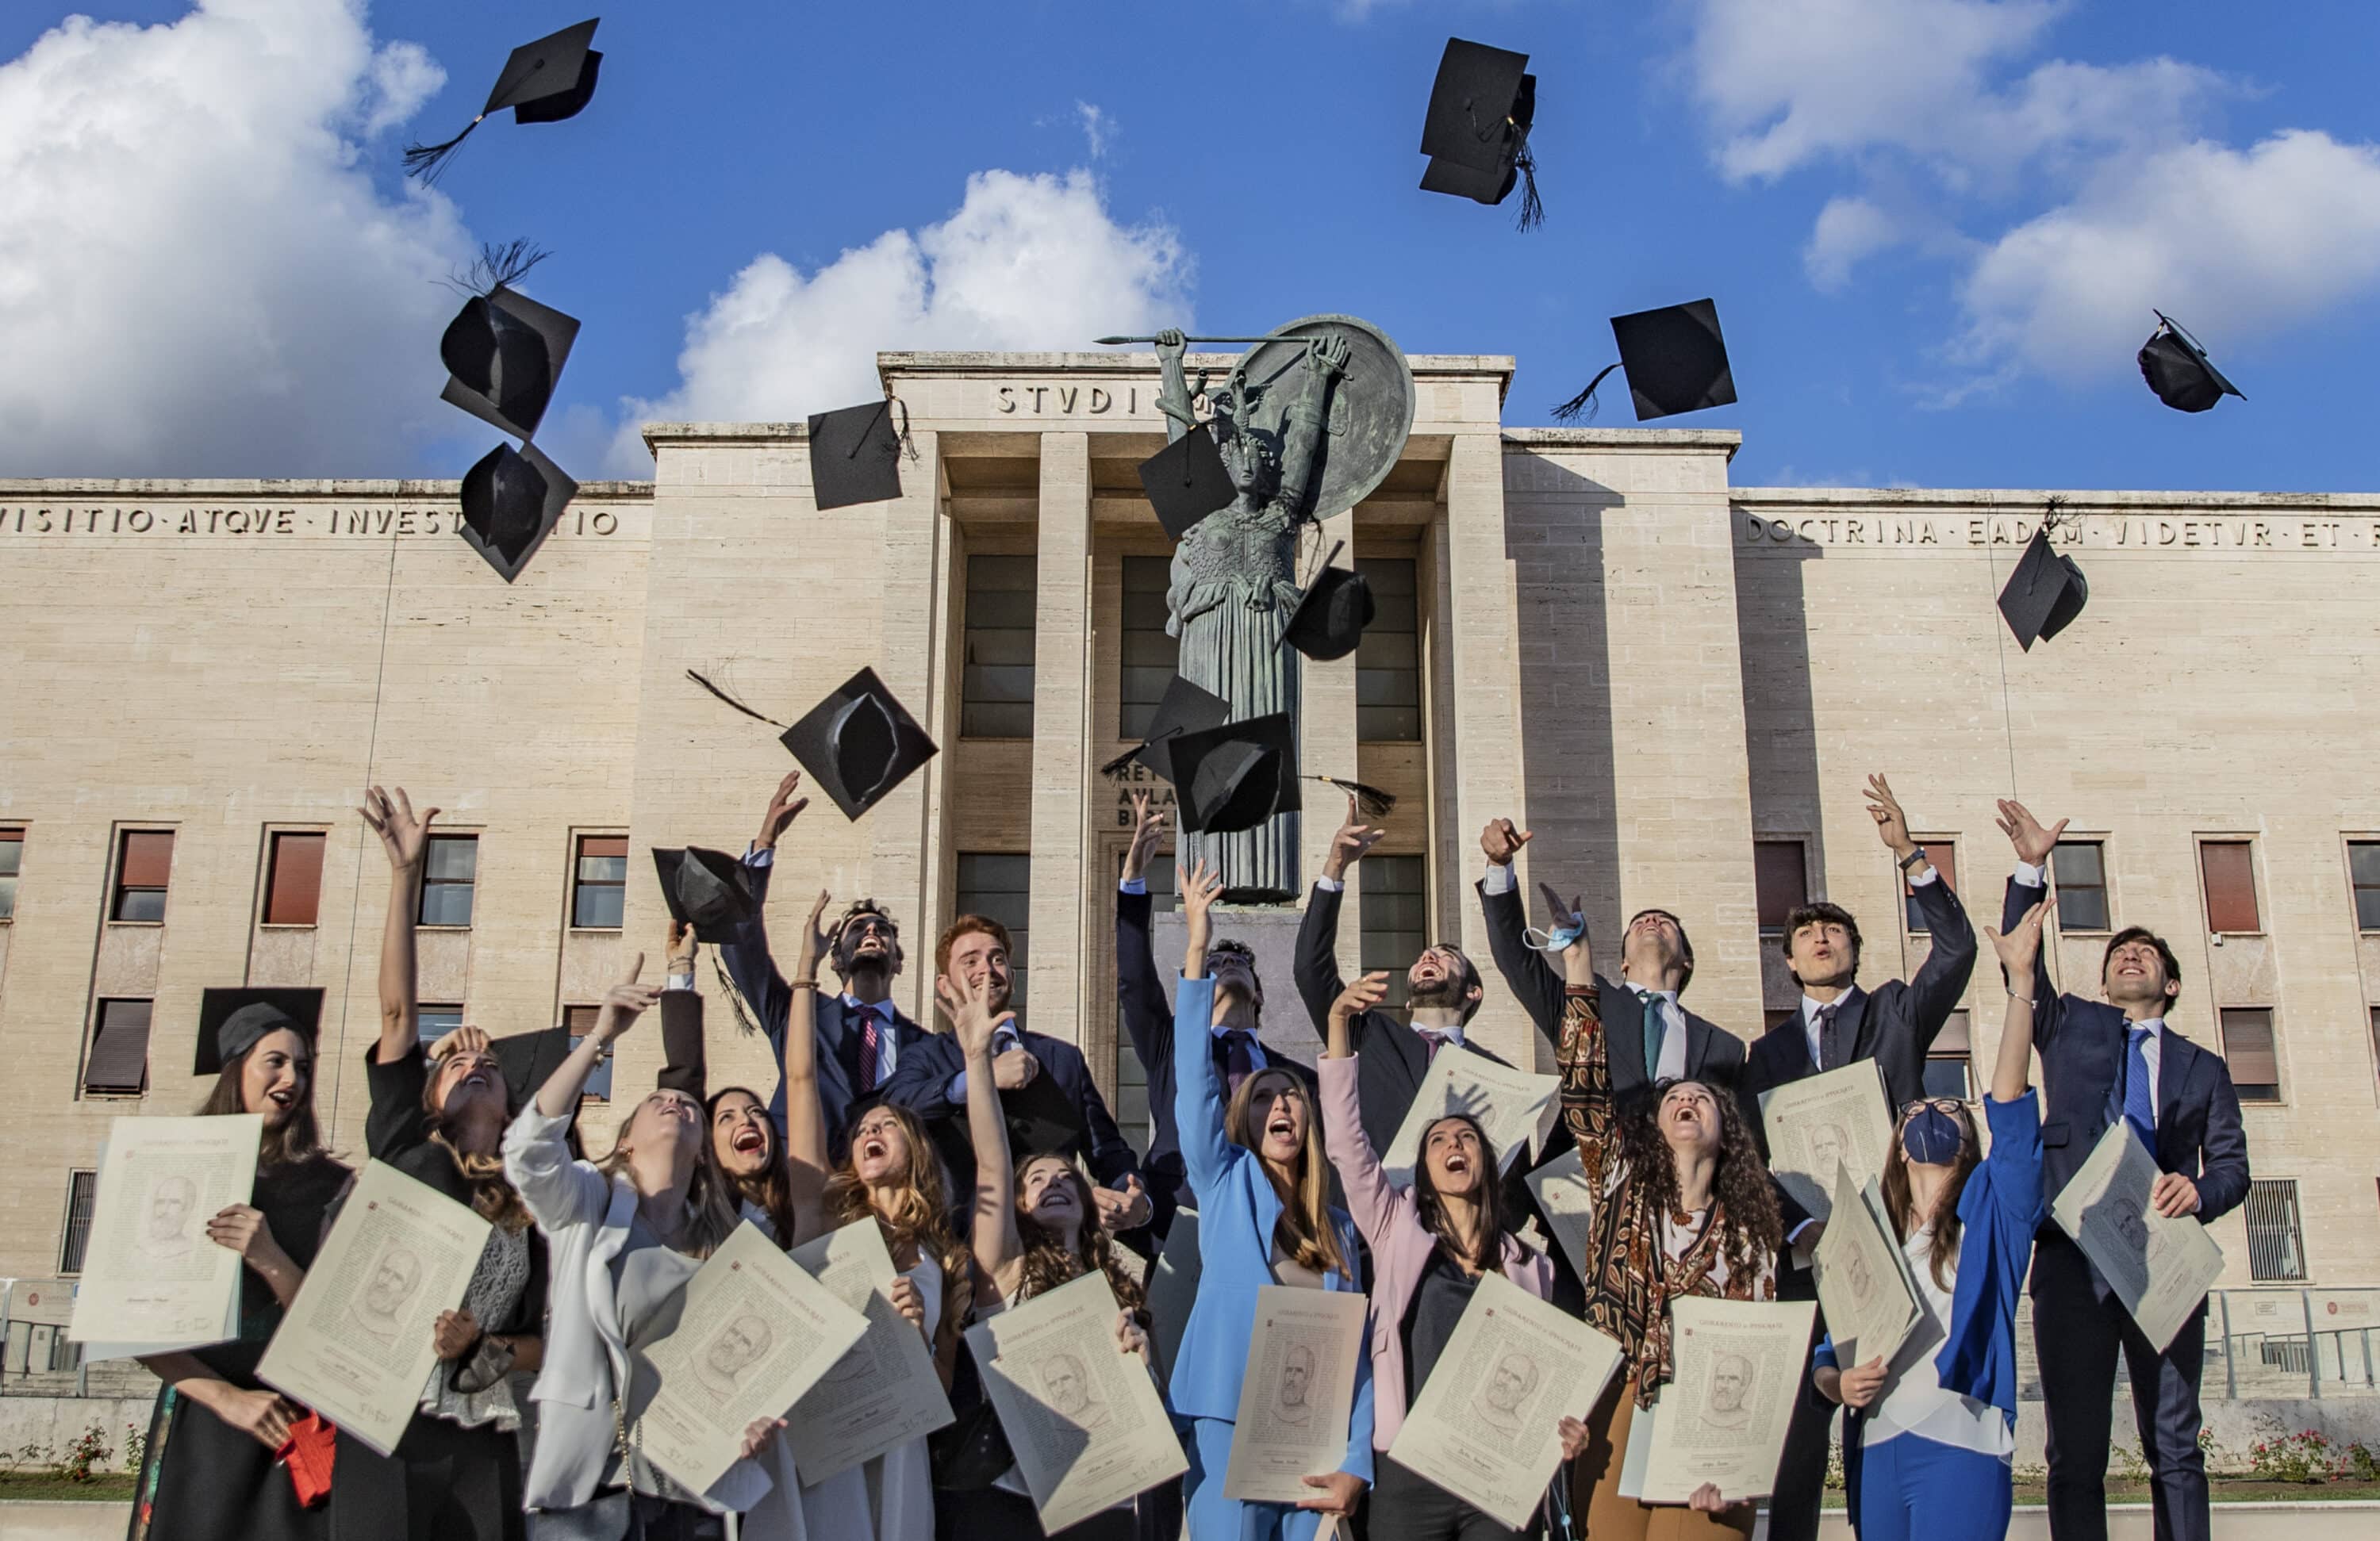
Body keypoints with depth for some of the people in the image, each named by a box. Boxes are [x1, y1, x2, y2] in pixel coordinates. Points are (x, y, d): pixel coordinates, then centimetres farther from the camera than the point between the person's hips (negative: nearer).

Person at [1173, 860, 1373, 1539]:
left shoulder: (1336, 1226, 16)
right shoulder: (1224, 1184, 7)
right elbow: (1194, 1080, -6)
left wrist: (1355, 1464, 1)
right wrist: (1197, 951, -15)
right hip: (1231, 1431, -4)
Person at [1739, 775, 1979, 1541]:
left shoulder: (1894, 1015, 14)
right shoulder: (1768, 1052, 16)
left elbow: (1957, 948, -2)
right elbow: (1752, 1159, 8)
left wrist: (1908, 855, -10)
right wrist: (1796, 1227, -9)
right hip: (1805, 1251, 1)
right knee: (1797, 1426, -2)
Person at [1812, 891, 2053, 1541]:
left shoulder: (1987, 1215, 5)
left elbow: (2010, 1097, -6)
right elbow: (1830, 1350, 17)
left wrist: (2021, 978, -12)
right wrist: (1838, 1382, -7)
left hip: (1959, 1450, -4)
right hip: (1875, 1454, 4)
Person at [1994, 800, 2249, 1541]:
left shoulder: (2203, 1069, 17)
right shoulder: (2070, 1026, 15)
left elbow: (2233, 1166, 11)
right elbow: (2022, 964, 1)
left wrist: (2200, 1191, -12)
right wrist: (2031, 871, -10)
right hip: (2073, 1262, -1)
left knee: (2175, 1448, 2)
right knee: (2075, 1452, 0)